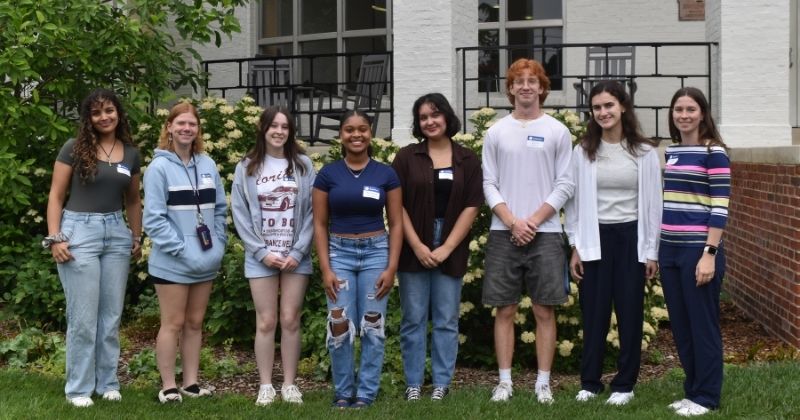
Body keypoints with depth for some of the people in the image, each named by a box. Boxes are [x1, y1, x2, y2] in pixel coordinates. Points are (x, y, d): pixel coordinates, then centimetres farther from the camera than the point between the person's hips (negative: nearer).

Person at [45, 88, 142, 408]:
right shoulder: (74, 148, -4)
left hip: (116, 233, 4)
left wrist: (137, 238, 17)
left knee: (112, 315, 10)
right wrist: (54, 238, -10)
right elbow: (56, 196, -3)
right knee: (83, 317, -1)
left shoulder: (131, 154, 8)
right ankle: (79, 388, 11)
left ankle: (108, 382, 21)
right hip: (80, 231, -4)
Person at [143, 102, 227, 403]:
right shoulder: (159, 167, -10)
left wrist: (218, 245, 1)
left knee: (195, 322, 12)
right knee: (173, 323, 2)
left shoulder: (207, 165, 5)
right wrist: (182, 250, -17)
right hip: (173, 263, -5)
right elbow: (154, 219, -14)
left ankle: (191, 383, 21)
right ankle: (168, 387, 11)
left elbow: (220, 209, 12)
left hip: (205, 262, 5)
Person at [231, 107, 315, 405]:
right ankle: (265, 385, 11)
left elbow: (312, 212, -2)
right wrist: (261, 252, -9)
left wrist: (298, 251, -10)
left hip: (296, 256, 0)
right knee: (266, 322, 3)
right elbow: (240, 215, -1)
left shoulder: (303, 165, 2)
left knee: (291, 320, 4)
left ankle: (289, 384, 13)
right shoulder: (247, 168, 2)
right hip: (260, 256, 0)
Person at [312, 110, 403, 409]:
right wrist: (325, 269, -6)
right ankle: (343, 393, 13)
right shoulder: (328, 174, 2)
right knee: (339, 327, -4)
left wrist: (392, 267, -5)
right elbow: (319, 224, 2)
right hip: (340, 252, 0)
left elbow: (396, 223, 3)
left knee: (372, 328, 3)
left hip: (376, 252, 0)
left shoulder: (386, 174, 2)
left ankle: (366, 394, 14)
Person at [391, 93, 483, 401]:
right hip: (413, 248, 0)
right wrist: (417, 245, -10)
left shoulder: (467, 159, 5)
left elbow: (472, 205, 0)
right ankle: (413, 383, 13)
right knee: (413, 319, 4)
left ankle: (442, 383, 14)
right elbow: (397, 204, -1)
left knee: (446, 320, 5)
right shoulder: (407, 157, 3)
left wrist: (446, 248, -8)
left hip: (451, 250, 0)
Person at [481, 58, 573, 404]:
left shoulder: (557, 131, 4)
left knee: (544, 311, 2)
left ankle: (543, 382, 9)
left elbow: (564, 185, 0)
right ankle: (505, 381, 12)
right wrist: (512, 222, -9)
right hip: (503, 233, 1)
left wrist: (534, 221, -10)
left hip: (545, 233, -1)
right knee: (505, 310, 4)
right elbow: (489, 184, 4)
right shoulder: (496, 132, 7)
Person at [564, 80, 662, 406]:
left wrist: (651, 251, 0)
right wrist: (575, 247, 1)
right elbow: (574, 200, 4)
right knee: (594, 312, 6)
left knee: (629, 312, 6)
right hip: (595, 238, 0)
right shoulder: (583, 151, 2)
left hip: (631, 238, 0)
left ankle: (624, 384, 17)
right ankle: (589, 382, 17)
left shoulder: (644, 152, 0)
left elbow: (653, 203, 2)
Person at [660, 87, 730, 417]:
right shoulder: (669, 152, 12)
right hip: (669, 250, 7)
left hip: (698, 251, -7)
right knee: (680, 326, 12)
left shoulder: (714, 152, -7)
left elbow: (720, 207, -11)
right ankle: (692, 391, 23)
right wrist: (655, 250, 15)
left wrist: (709, 253, -17)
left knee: (703, 325, 2)